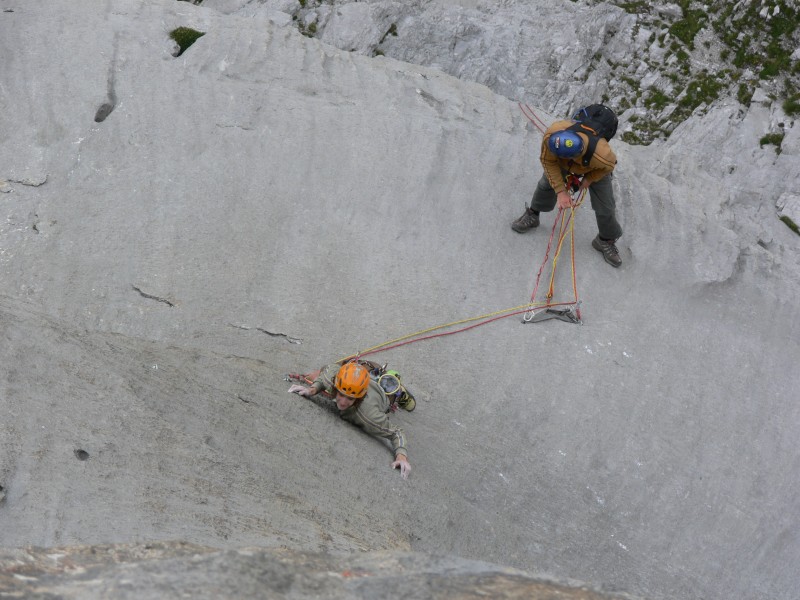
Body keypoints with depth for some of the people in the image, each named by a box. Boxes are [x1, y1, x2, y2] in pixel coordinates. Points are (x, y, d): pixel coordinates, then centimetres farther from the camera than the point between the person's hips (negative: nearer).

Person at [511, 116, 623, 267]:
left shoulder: (602, 157, -49)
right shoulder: (551, 134, -45)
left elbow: (609, 165, -22)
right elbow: (548, 161, -26)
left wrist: (589, 179, -14)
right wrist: (561, 191, -28)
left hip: (595, 169, -2)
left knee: (605, 208, 2)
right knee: (546, 185, 16)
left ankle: (607, 241, 30)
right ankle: (532, 216, 44)